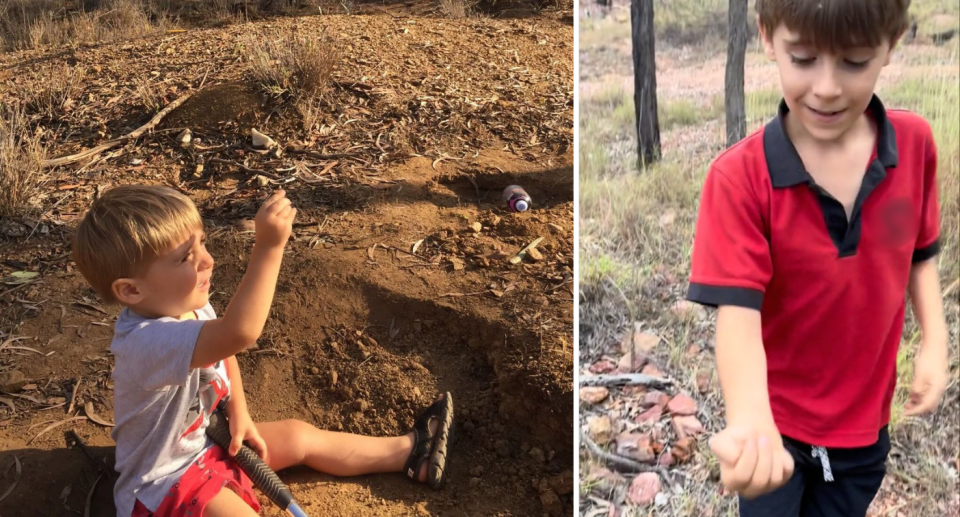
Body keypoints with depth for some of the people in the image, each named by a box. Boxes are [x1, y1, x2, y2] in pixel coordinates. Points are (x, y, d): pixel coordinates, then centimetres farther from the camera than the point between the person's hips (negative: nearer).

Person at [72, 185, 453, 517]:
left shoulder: (188, 307, -10)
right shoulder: (147, 341, -39)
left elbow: (223, 351, 11)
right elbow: (239, 332, -55)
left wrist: (239, 416, 1)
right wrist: (268, 247, -56)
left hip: (206, 441, 9)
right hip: (166, 485, -9)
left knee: (299, 437, 13)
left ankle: (407, 453, 27)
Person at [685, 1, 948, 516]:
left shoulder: (915, 143, -11)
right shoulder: (739, 176, -24)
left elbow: (920, 254, 4)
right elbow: (738, 312, -30)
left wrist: (935, 342, -10)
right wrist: (750, 423, -47)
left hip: (866, 421, 3)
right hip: (777, 422, -3)